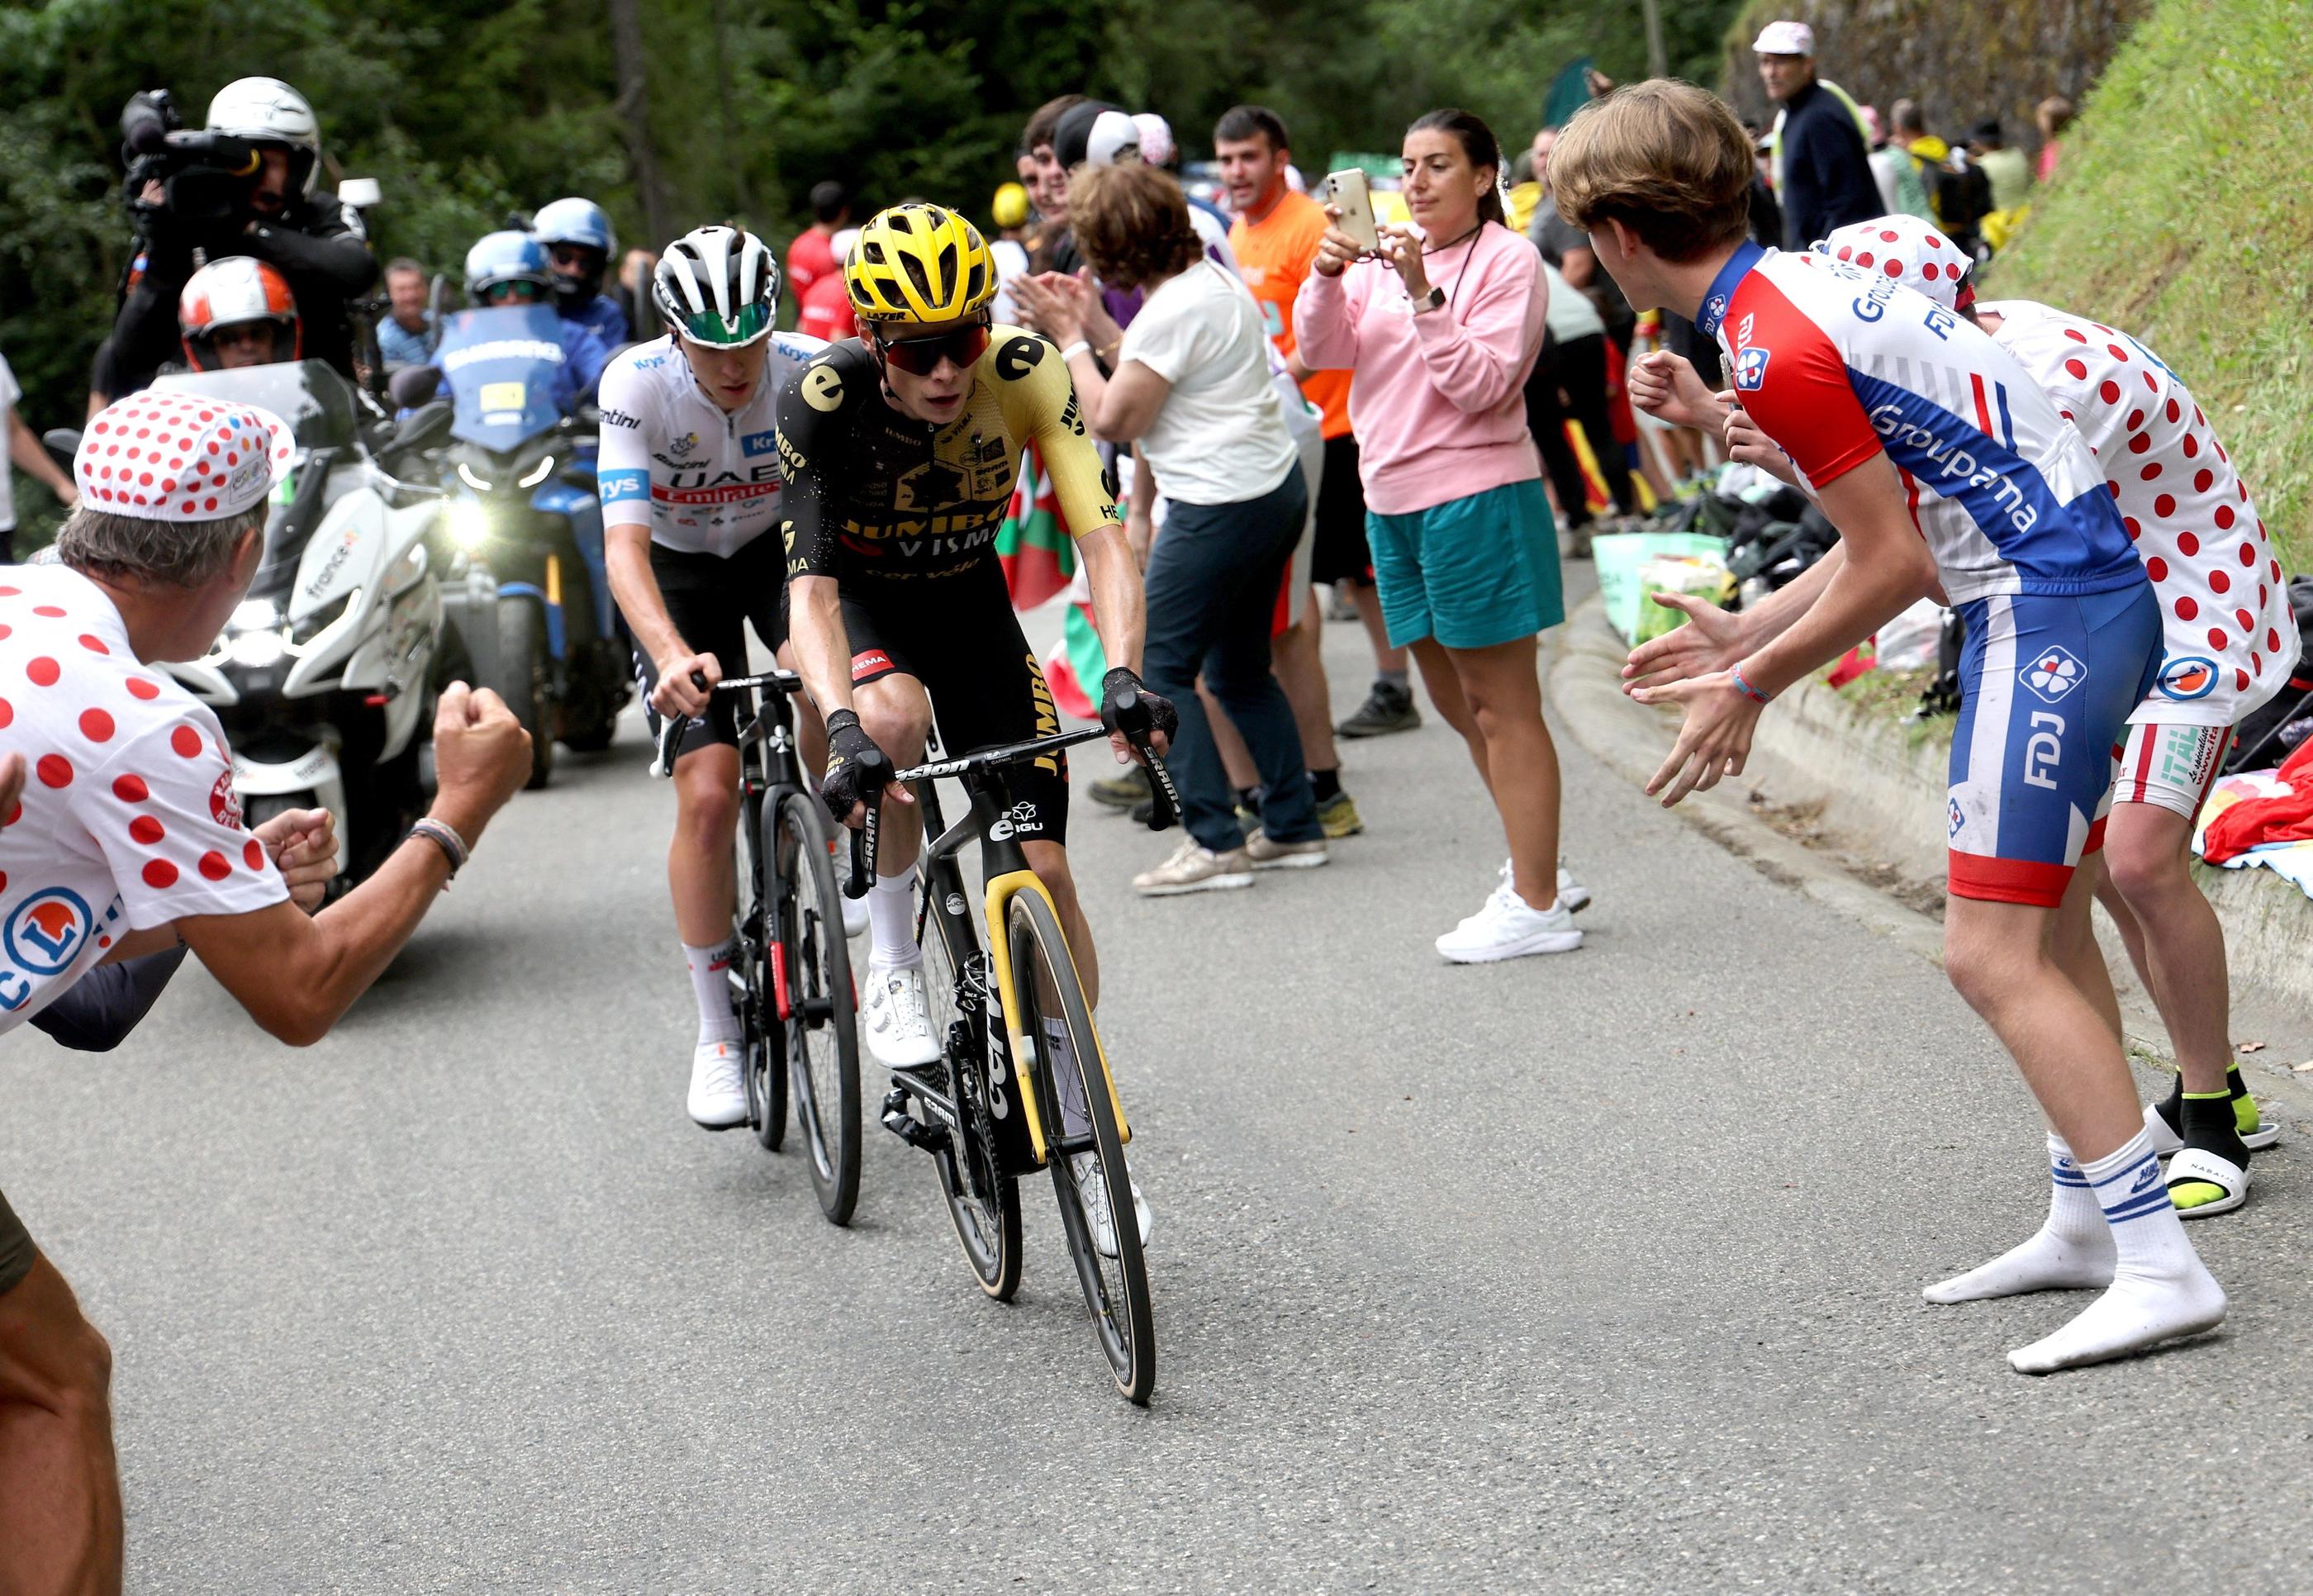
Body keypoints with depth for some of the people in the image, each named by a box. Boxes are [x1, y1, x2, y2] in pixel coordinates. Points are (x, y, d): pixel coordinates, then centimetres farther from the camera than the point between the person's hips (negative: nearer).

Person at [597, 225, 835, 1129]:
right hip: (680, 569, -1)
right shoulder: (637, 384, -29)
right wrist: (672, 656, -54)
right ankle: (718, 1035, 1)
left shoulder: (813, 373, -26)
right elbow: (625, 546, -36)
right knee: (707, 795, -12)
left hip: (784, 546, 1)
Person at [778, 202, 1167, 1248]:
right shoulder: (823, 404, -31)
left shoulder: (1026, 375, -27)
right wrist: (842, 725, -51)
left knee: (1042, 862, -7)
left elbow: (1100, 538, -31)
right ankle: (890, 959, -14)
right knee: (894, 714, -38)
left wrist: (1122, 672, -48)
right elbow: (811, 586, -35)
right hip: (860, 600, -2)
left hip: (970, 600, 2)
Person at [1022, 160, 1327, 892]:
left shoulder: (1175, 311, -18)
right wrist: (1093, 320, 19)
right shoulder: (1212, 279, 11)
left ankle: (1214, 842, -4)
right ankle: (1293, 825, 22)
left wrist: (1070, 338, -4)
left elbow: (1112, 419, -14)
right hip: (1274, 490, 10)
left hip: (1223, 507, -10)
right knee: (1238, 670, 19)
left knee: (1157, 669, -4)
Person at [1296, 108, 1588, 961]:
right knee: (1458, 703, 17)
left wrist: (1424, 295, -24)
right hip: (1392, 500, 8)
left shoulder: (1508, 260, -7)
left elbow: (1482, 383, -17)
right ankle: (1534, 868, 29)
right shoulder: (1386, 255, 12)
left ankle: (1535, 905, 1)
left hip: (1475, 498, -8)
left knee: (1502, 708, -4)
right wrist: (1327, 276, -14)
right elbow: (1324, 350, 3)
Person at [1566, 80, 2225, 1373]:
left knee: (1995, 955, -11)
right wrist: (1749, 634, 22)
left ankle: (2161, 1269, -11)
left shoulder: (1774, 350, -18)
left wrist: (1753, 685, -3)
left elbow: (1894, 568, -15)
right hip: (2079, 592, 10)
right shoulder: (1801, 286, 13)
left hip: (2048, 612, -10)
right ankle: (2087, 1221, 25)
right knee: (2038, 943, 17)